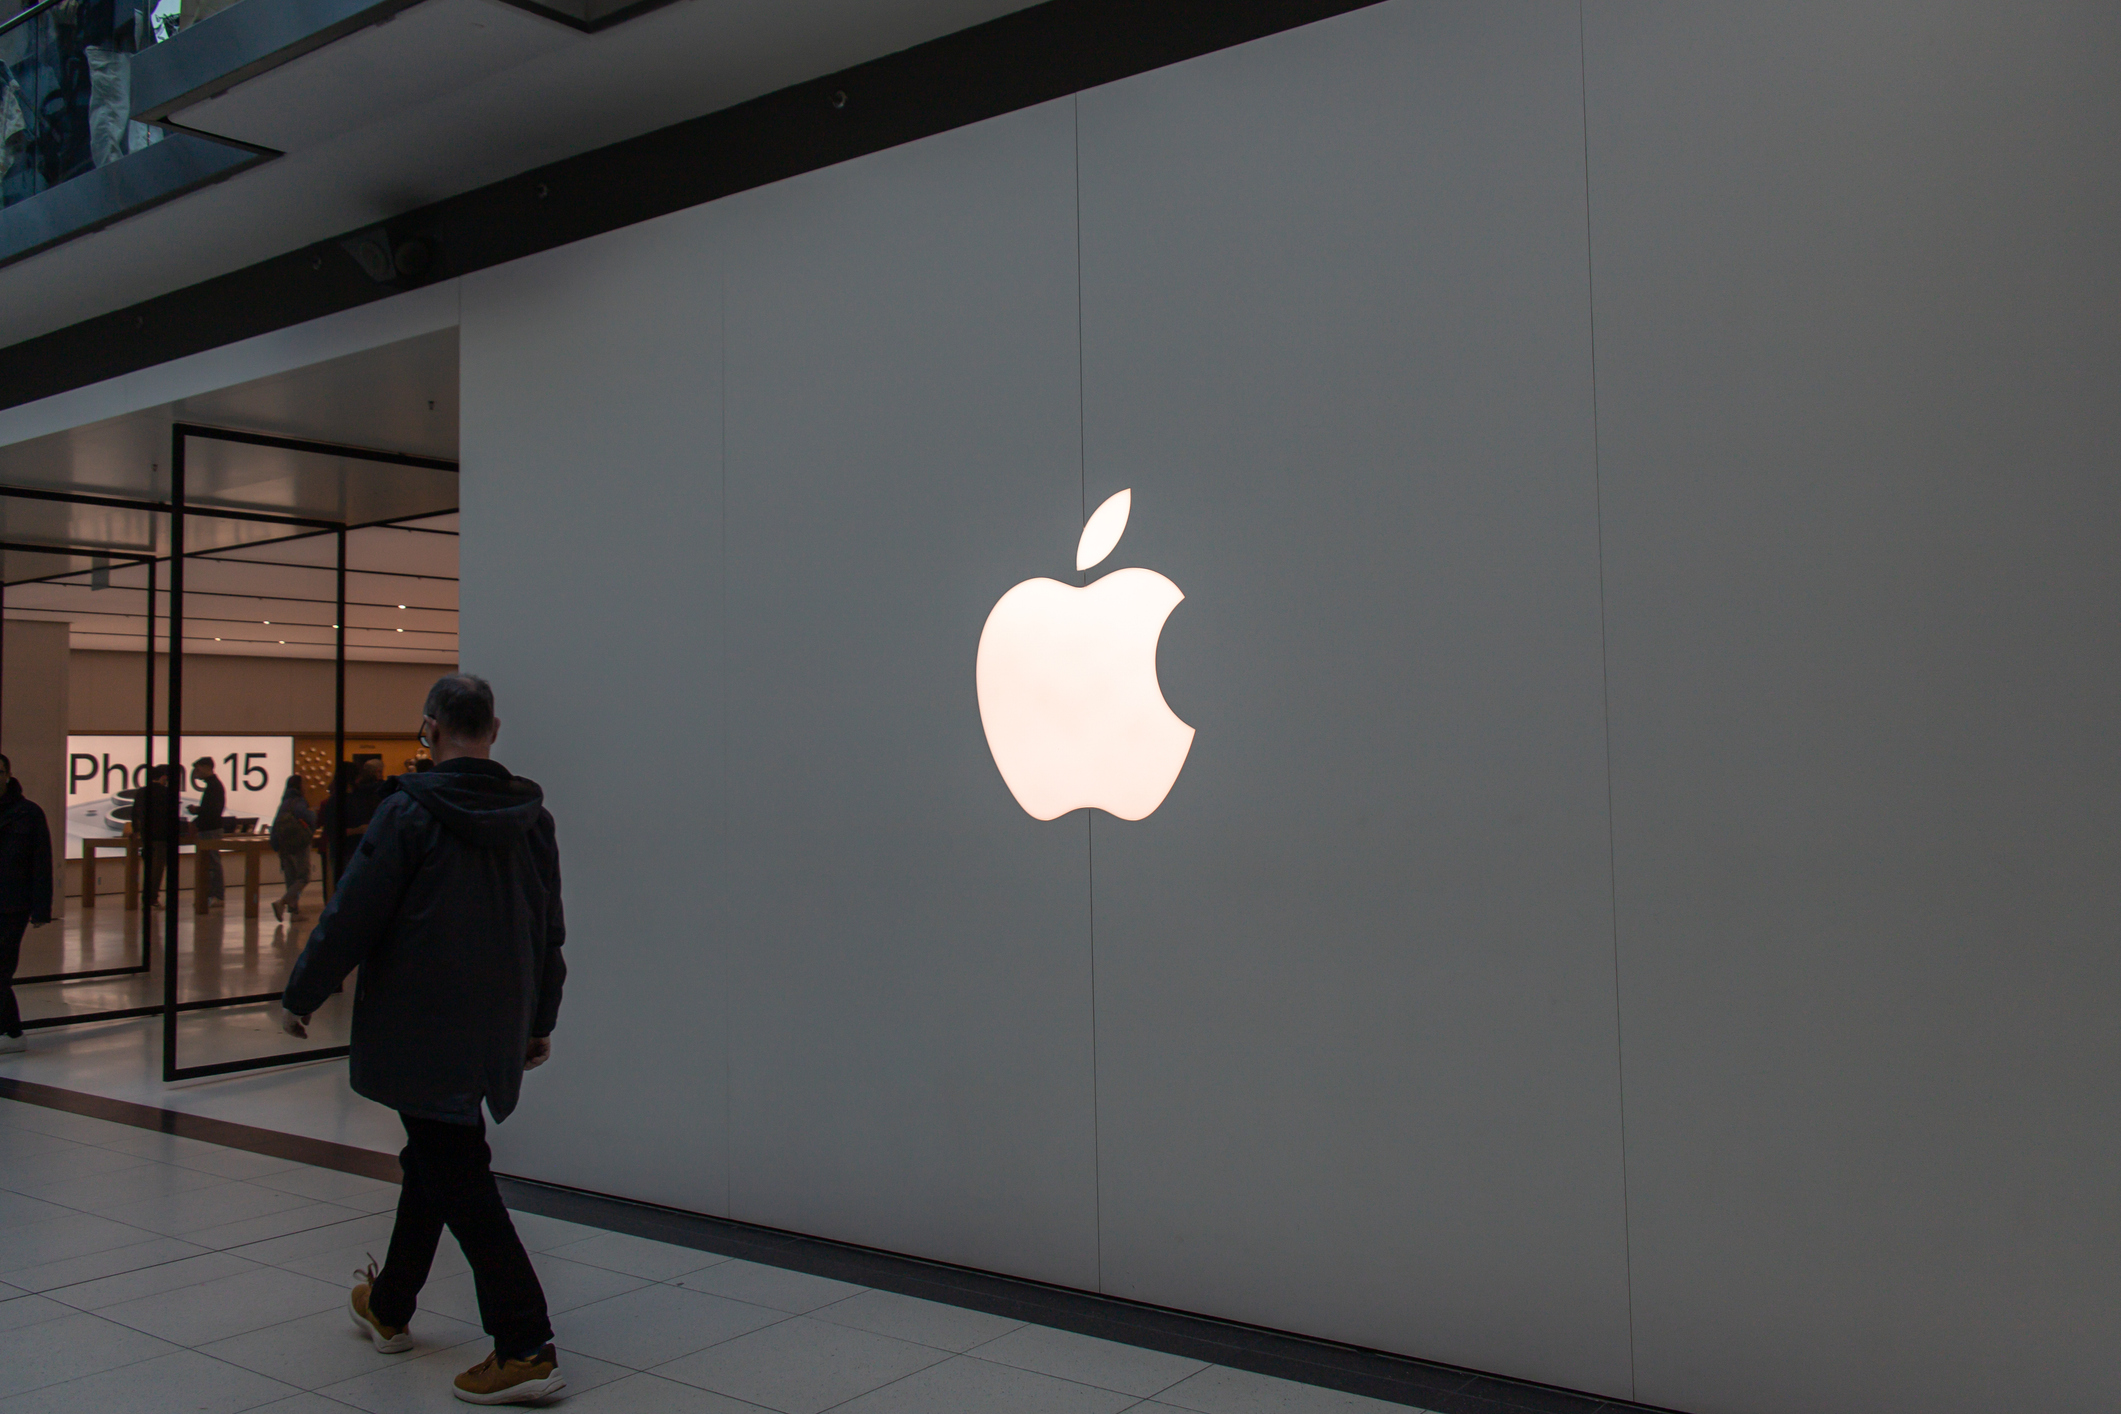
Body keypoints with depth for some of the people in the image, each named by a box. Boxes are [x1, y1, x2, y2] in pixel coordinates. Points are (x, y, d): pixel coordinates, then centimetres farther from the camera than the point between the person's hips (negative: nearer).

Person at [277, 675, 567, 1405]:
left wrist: (299, 998, 3)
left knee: (459, 1179, -4)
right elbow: (549, 932, 13)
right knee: (436, 1160, 22)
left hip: (420, 1035, -7)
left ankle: (526, 1348, -8)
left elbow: (351, 917, -12)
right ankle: (389, 1307, 40)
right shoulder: (532, 816, 5)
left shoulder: (410, 811, -14)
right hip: (493, 1036, 7)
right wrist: (539, 1021, 24)